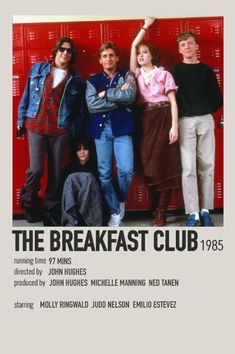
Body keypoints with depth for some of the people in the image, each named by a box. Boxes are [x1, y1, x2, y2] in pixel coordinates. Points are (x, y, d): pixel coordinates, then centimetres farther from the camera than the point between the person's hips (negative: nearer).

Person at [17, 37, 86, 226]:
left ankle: (51, 210, 19)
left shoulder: (75, 79, 7)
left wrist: (75, 131, 0)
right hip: (36, 126, -1)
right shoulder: (38, 69, 7)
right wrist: (21, 120, 6)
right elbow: (27, 96, 8)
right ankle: (28, 200, 17)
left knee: (55, 171, 6)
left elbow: (79, 109, 7)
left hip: (60, 130, 1)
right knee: (36, 169, -9)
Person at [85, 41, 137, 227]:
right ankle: (115, 211, 12)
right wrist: (119, 98, -7)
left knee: (126, 170, -11)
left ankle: (120, 201, 17)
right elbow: (91, 105, -5)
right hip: (101, 129, 1)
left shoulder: (126, 75, 10)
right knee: (104, 173, 0)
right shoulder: (93, 80, 12)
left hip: (122, 128, -1)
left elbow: (131, 96, -10)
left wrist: (106, 94, -5)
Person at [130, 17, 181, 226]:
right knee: (149, 164, 2)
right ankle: (158, 208, 12)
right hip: (145, 121, 4)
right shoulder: (137, 73, 12)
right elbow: (134, 45, 10)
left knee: (163, 163, -5)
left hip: (163, 119, -3)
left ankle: (161, 212, -2)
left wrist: (174, 126, -11)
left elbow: (173, 101, -2)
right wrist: (146, 26, 19)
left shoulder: (164, 74, 3)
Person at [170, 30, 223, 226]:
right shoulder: (175, 71, 7)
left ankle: (205, 211, 8)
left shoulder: (207, 70, 11)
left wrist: (205, 111, 3)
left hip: (205, 121, 2)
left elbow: (218, 99, 11)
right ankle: (193, 213, -3)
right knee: (188, 168, -5)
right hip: (185, 122, -2)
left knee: (207, 166, 2)